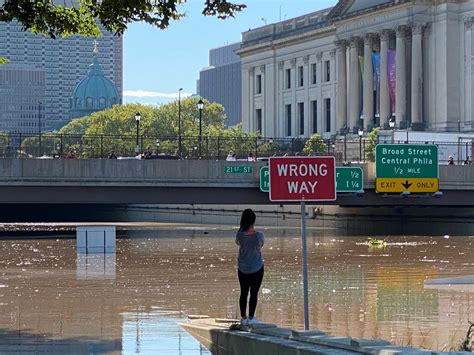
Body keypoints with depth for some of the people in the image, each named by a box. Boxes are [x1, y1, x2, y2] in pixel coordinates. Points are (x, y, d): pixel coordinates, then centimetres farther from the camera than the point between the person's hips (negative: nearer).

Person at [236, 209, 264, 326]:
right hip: (256, 268, -2)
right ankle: (251, 318, 13)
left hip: (243, 269, 2)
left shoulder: (240, 235, -18)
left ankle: (243, 318, 20)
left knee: (243, 293, 14)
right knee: (254, 293, 8)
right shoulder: (259, 235, -23)